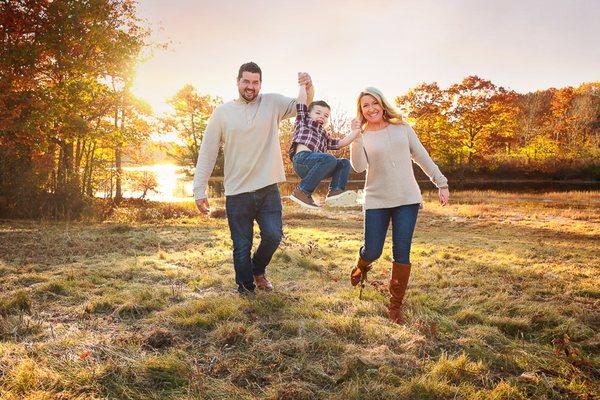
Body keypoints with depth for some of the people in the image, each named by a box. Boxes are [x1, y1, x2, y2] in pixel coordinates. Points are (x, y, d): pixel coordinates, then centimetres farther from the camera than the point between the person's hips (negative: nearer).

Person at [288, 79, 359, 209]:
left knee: (344, 163, 4)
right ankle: (302, 191, -29)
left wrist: (355, 131, 24)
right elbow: (301, 100, 11)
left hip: (313, 167, 7)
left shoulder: (324, 136, 36)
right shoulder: (304, 121, 20)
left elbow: (340, 143, 28)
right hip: (302, 158, -7)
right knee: (329, 159, -30)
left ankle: (335, 191, -19)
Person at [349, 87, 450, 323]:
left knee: (402, 253, -1)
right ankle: (361, 267, 39)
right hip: (377, 201, -1)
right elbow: (359, 167, -15)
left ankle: (396, 306, 13)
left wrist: (441, 183, 7)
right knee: (372, 252, 0)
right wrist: (356, 136, -21)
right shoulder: (362, 137, 2)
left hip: (407, 199, 1)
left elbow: (422, 157, 10)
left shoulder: (402, 128, 6)